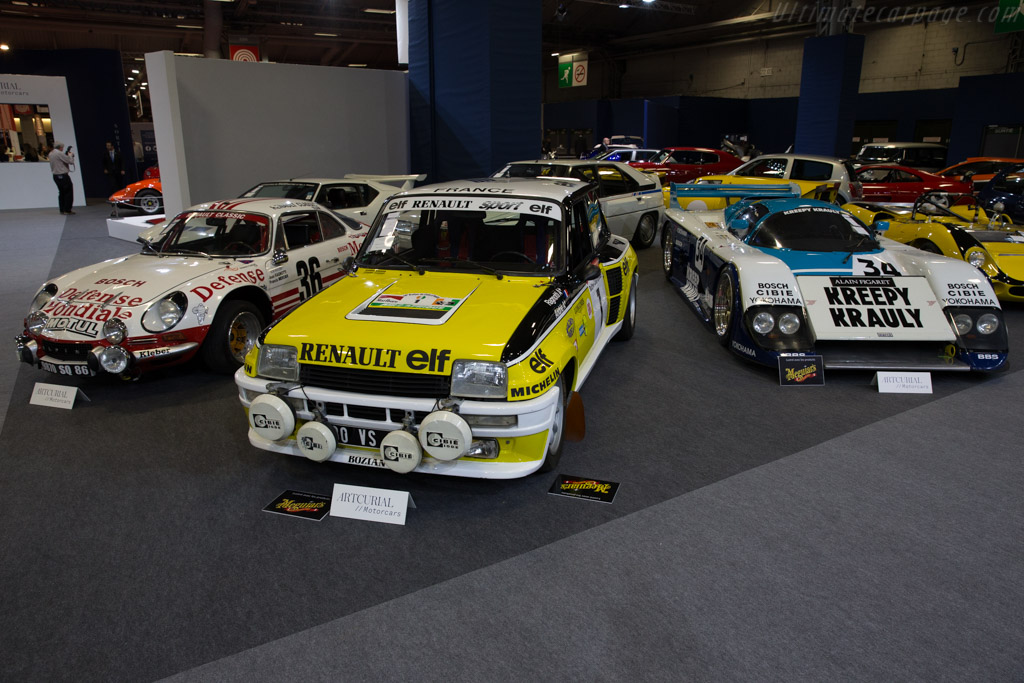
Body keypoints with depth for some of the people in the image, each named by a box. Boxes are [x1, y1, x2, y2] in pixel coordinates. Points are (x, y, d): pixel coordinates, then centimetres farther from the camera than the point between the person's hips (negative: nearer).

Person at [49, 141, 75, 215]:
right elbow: (71, 161, -15)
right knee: (69, 192, -2)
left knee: (62, 192, 15)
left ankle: (62, 210, 16)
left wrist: (67, 154, 11)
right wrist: (70, 155, 4)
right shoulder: (59, 153, -16)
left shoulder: (51, 153, 11)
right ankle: (67, 210, -4)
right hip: (63, 175, -9)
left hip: (55, 175, 9)